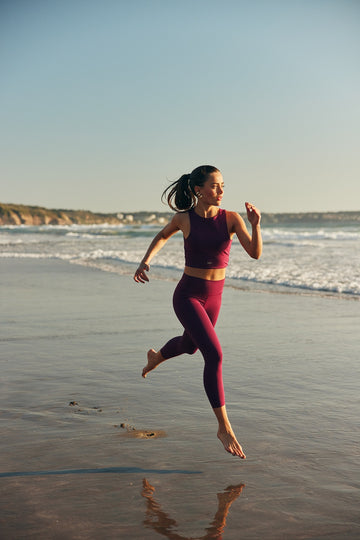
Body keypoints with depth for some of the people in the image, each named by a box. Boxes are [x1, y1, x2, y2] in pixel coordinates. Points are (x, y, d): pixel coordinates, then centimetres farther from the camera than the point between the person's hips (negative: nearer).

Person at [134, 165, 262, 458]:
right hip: (187, 296, -4)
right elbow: (163, 235, 13)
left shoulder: (231, 218, -8)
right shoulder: (183, 218, -9)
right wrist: (145, 260, 0)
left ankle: (157, 356, 66)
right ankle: (225, 428, -10)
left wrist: (256, 224, -33)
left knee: (189, 346, 29)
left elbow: (255, 253, -17)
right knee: (214, 355, -20)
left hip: (213, 296, 4)